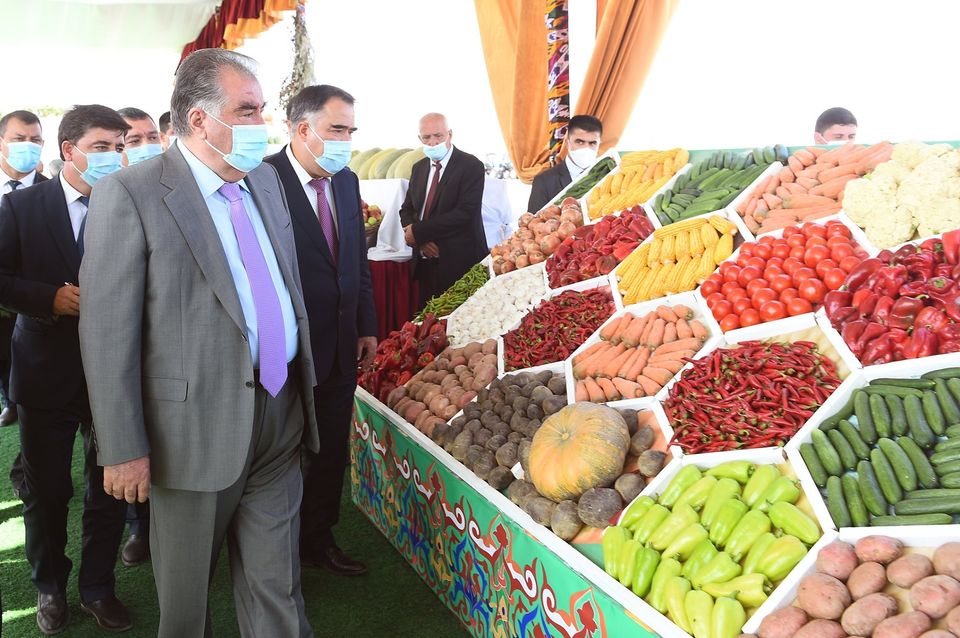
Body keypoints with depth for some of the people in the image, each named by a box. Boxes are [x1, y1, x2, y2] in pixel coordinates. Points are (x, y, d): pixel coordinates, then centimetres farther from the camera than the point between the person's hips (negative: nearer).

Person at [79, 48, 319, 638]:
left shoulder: (267, 179, 8)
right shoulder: (130, 195, -13)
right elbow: (107, 331, -14)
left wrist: (304, 386, 15)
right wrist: (124, 449, -14)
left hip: (282, 415, 5)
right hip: (197, 428, -5)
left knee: (276, 587, 17)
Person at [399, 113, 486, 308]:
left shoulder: (471, 166, -8)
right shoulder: (419, 168, 13)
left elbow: (465, 213, -18)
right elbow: (406, 210, 14)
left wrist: (418, 232, -15)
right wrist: (421, 240, -8)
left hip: (460, 263, -5)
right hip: (426, 263, 6)